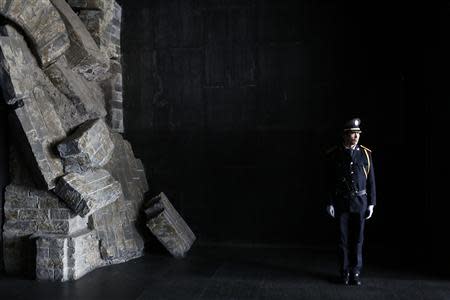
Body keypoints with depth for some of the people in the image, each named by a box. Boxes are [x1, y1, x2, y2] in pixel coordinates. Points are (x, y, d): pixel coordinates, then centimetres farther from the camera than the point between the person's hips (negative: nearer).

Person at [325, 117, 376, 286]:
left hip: (360, 201, 1)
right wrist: (329, 203, -5)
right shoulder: (333, 155, -2)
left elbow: (371, 181, 4)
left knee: (358, 238, 4)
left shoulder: (365, 154, 1)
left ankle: (356, 272, 13)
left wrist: (371, 204, 0)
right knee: (343, 239, 4)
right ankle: (345, 272, 15)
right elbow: (329, 181, 0)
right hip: (341, 203, -1)